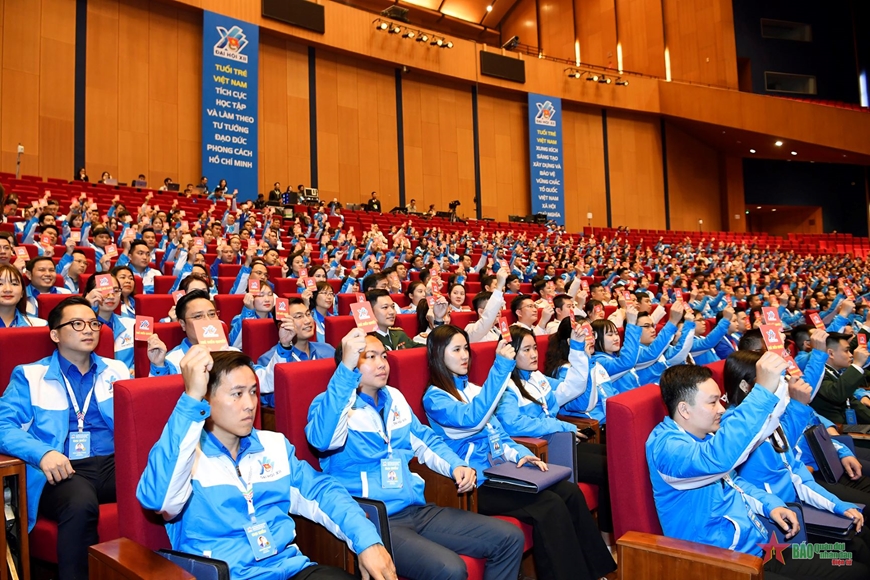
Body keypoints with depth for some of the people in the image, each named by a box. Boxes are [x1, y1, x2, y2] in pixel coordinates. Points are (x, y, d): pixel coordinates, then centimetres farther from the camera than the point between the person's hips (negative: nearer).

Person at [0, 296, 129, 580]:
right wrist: (42, 453, -20)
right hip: (63, 469, -2)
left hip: (114, 462, 2)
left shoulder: (117, 370, 20)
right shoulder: (29, 376, 12)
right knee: (80, 503, -38)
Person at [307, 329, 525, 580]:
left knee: (509, 538, 2)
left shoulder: (394, 398, 15)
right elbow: (322, 440, -30)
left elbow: (426, 441, 25)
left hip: (418, 510, 7)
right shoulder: (330, 403, -7)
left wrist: (457, 466, 5)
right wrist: (346, 368, -37)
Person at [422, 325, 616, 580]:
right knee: (549, 505, -24)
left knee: (570, 491, -11)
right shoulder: (434, 397, -10)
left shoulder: (471, 388, 15)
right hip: (475, 482, -7)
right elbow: (473, 419, -29)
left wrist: (519, 454, -2)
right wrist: (500, 367, -31)